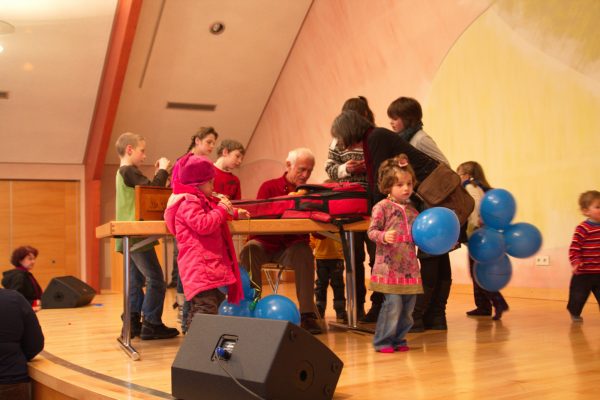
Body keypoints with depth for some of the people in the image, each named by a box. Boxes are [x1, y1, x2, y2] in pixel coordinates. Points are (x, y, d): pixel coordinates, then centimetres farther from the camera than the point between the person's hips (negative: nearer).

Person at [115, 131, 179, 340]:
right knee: (156, 280, -7)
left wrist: (158, 174, 13)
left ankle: (132, 323, 14)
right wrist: (163, 171, -6)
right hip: (138, 236, -10)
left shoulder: (123, 173, 20)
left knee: (136, 281, 12)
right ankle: (151, 324, -5)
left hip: (130, 237, 10)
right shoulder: (129, 171, -11)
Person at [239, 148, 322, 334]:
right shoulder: (269, 187, 3)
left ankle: (307, 314, -28)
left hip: (292, 247, 1)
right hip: (266, 243, -1)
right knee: (251, 248, -32)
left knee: (303, 251, -31)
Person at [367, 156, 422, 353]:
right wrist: (383, 236, -28)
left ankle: (398, 339, 23)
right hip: (389, 266, -7)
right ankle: (382, 341, 3)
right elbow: (372, 231, -9)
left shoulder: (412, 210, 14)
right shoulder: (382, 207, -5)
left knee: (408, 303, 8)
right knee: (393, 302, -11)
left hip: (409, 266, 7)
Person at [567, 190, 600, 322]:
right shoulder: (582, 229, -15)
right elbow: (574, 248, -18)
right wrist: (576, 263, -29)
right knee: (578, 296, 8)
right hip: (584, 273, -5)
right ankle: (575, 314, 32)